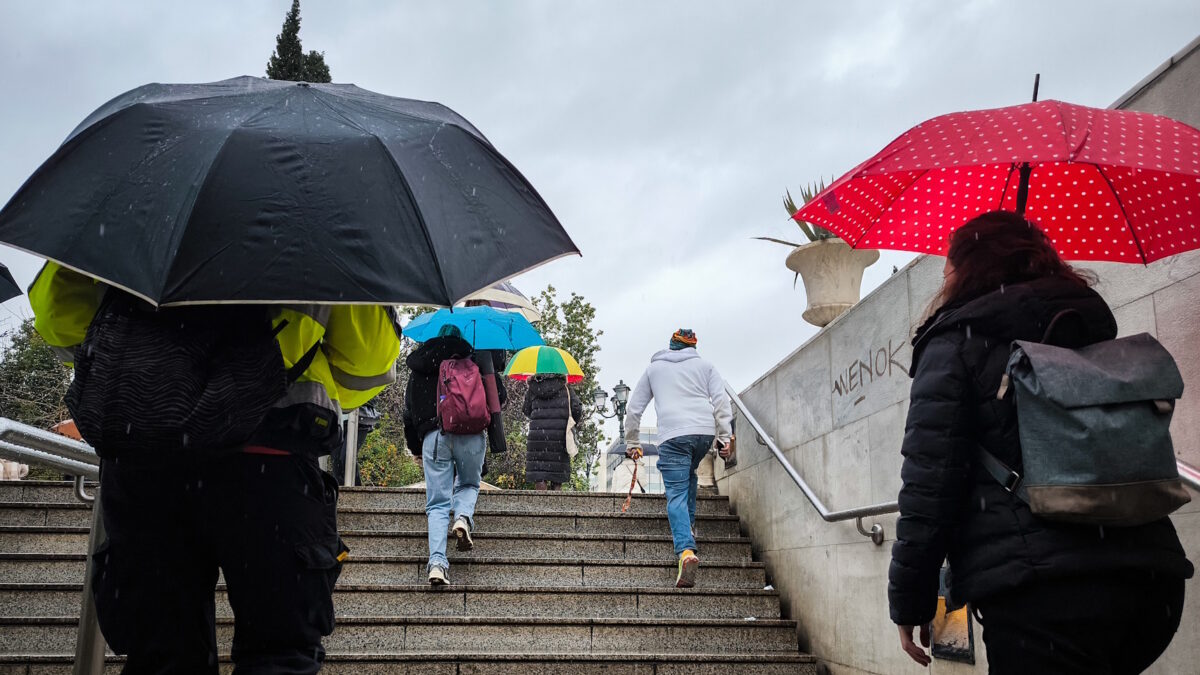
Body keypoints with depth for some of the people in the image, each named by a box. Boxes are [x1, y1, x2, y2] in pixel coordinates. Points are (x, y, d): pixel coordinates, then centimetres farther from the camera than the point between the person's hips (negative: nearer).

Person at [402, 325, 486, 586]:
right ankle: (463, 517, -7)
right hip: (471, 436, -1)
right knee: (468, 485, 25)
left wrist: (416, 450, 34)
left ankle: (437, 562, -11)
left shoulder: (418, 372, 21)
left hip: (433, 436, 1)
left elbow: (409, 415, 24)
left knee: (438, 504, 5)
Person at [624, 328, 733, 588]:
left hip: (673, 435, -2)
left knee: (676, 494, -8)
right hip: (705, 431, 3)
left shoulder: (654, 368, 22)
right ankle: (688, 525, 25)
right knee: (689, 475, 31)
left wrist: (632, 443, 27)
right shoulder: (704, 365, 21)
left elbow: (634, 408, 20)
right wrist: (724, 436, 5)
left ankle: (686, 551, -26)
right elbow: (721, 400, 8)